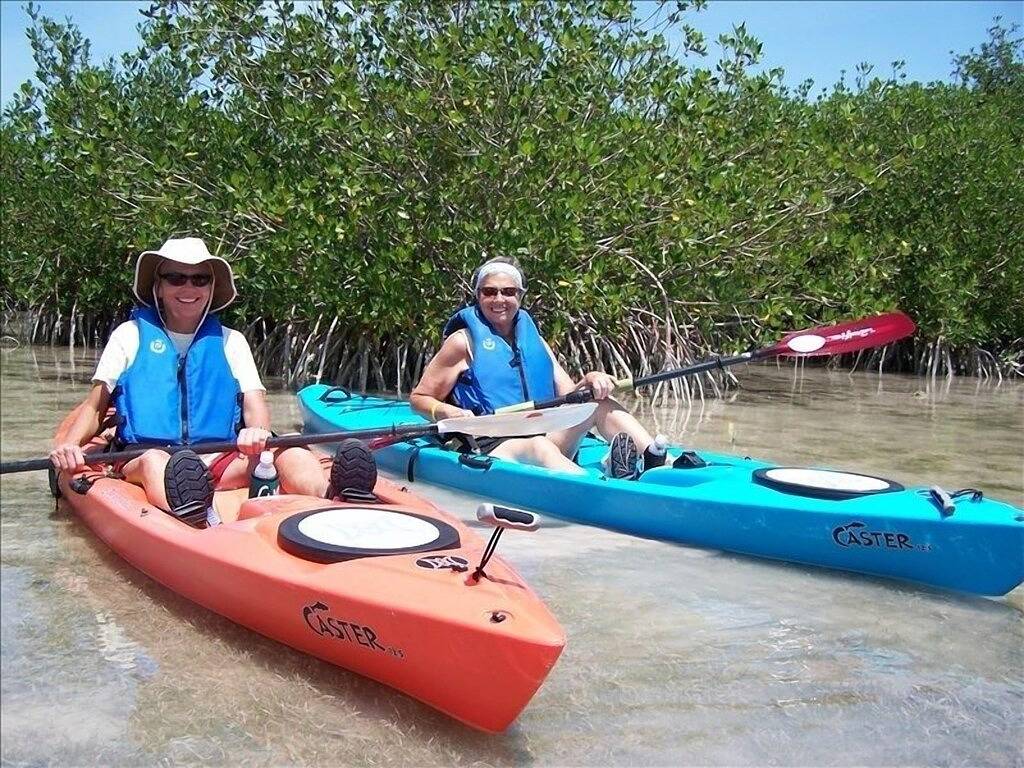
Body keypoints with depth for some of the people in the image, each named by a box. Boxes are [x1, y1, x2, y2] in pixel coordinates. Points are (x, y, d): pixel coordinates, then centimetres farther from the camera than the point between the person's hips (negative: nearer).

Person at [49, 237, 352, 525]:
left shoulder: (230, 341, 18)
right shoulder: (131, 334, 14)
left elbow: (255, 404, 8)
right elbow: (94, 408, 13)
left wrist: (258, 431, -18)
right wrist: (70, 444, -10)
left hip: (220, 459, 2)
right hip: (142, 456, -1)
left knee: (296, 458, -28)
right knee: (155, 462, -39)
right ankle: (199, 529, -69)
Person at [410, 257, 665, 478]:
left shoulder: (533, 338, 18)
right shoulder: (464, 341, 4)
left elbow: (567, 395, 13)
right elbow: (419, 398, 5)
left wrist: (589, 381, -9)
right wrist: (446, 412, -17)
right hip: (489, 448, -6)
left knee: (602, 403, -12)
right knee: (539, 446, -37)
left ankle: (658, 461, -34)